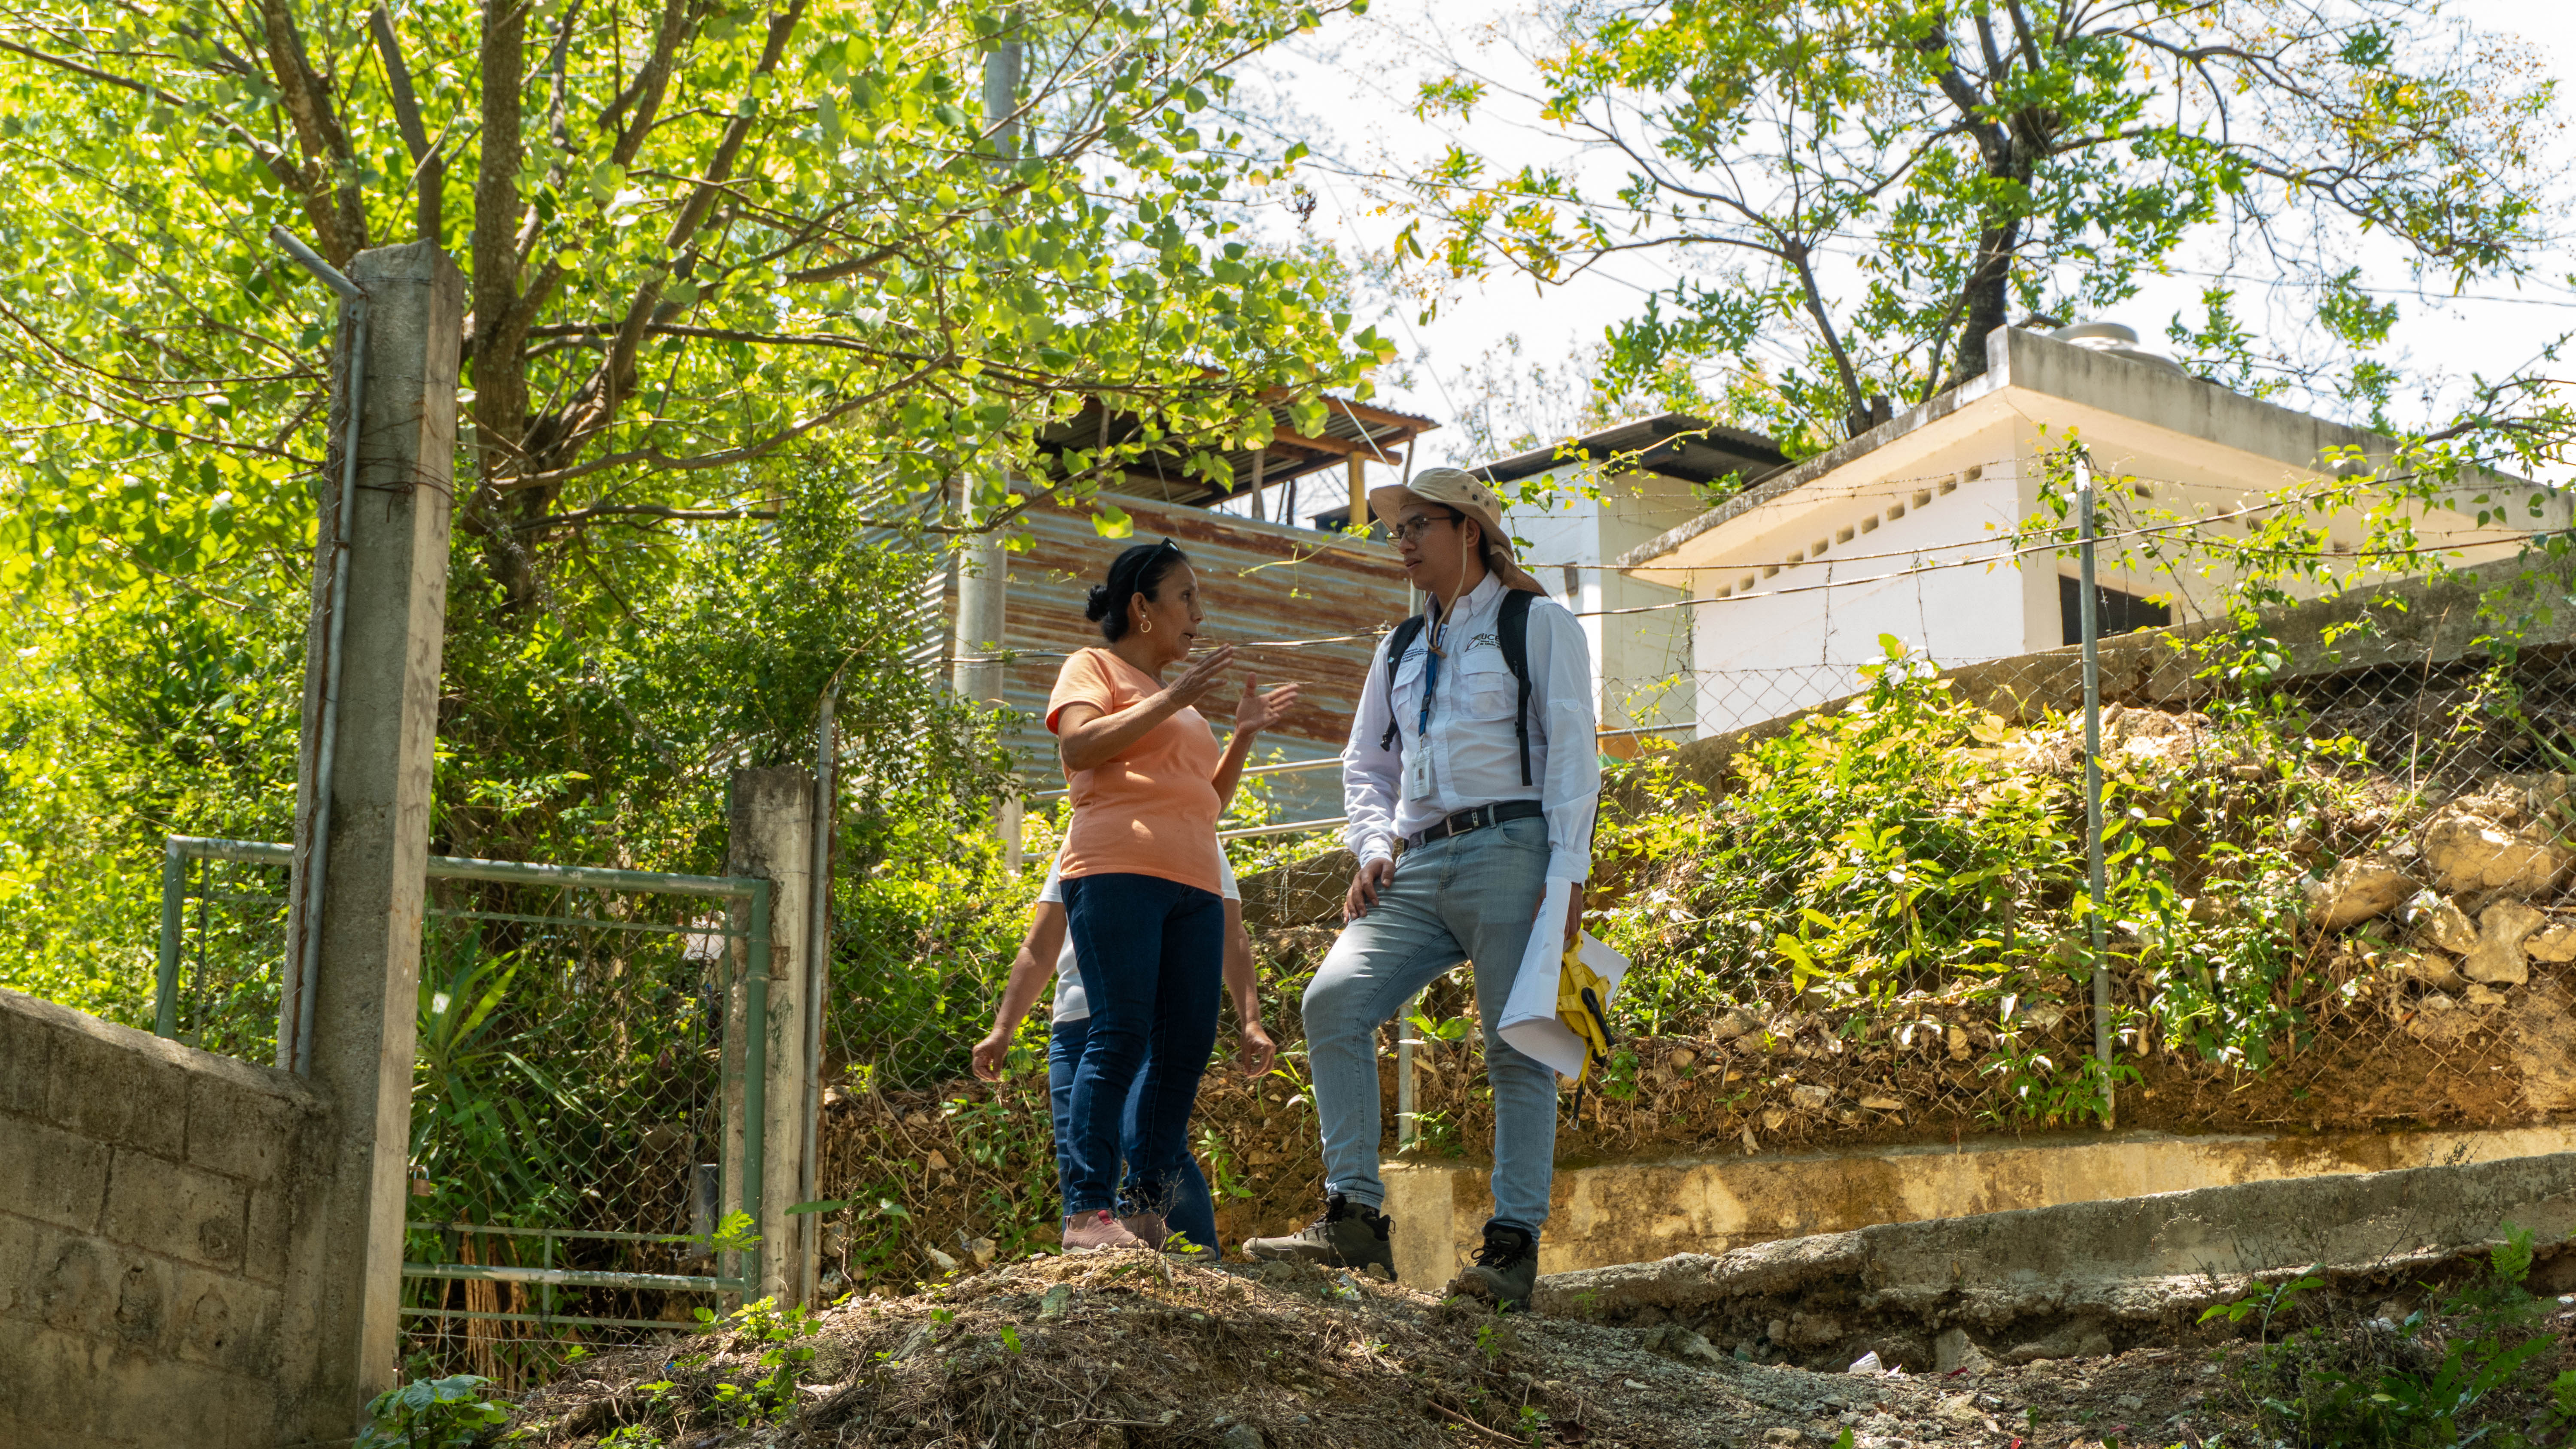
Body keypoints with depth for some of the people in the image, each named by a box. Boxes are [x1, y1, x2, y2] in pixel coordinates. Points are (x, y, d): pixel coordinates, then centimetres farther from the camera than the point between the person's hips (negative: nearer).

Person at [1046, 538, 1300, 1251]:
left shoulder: (1179, 697, 29)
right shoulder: (1094, 667, 9)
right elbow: (1078, 743, -11)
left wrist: (1244, 735, 17)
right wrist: (1174, 699, -12)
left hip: (1193, 885, 8)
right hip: (1118, 871, -8)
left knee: (1187, 1046, -1)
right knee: (1121, 1037, -16)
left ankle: (1153, 1212, 1)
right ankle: (1088, 1213, -18)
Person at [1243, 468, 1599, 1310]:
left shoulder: (1536, 624, 7)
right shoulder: (1401, 649, 25)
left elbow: (1573, 749, -1)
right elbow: (1366, 763, 28)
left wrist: (1568, 872, -11)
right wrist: (1374, 846, 8)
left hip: (1509, 850, -5)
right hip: (1418, 863, 6)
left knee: (1516, 1046, -9)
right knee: (1333, 1001, -14)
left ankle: (1514, 1243, -6)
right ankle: (1354, 1218, -14)